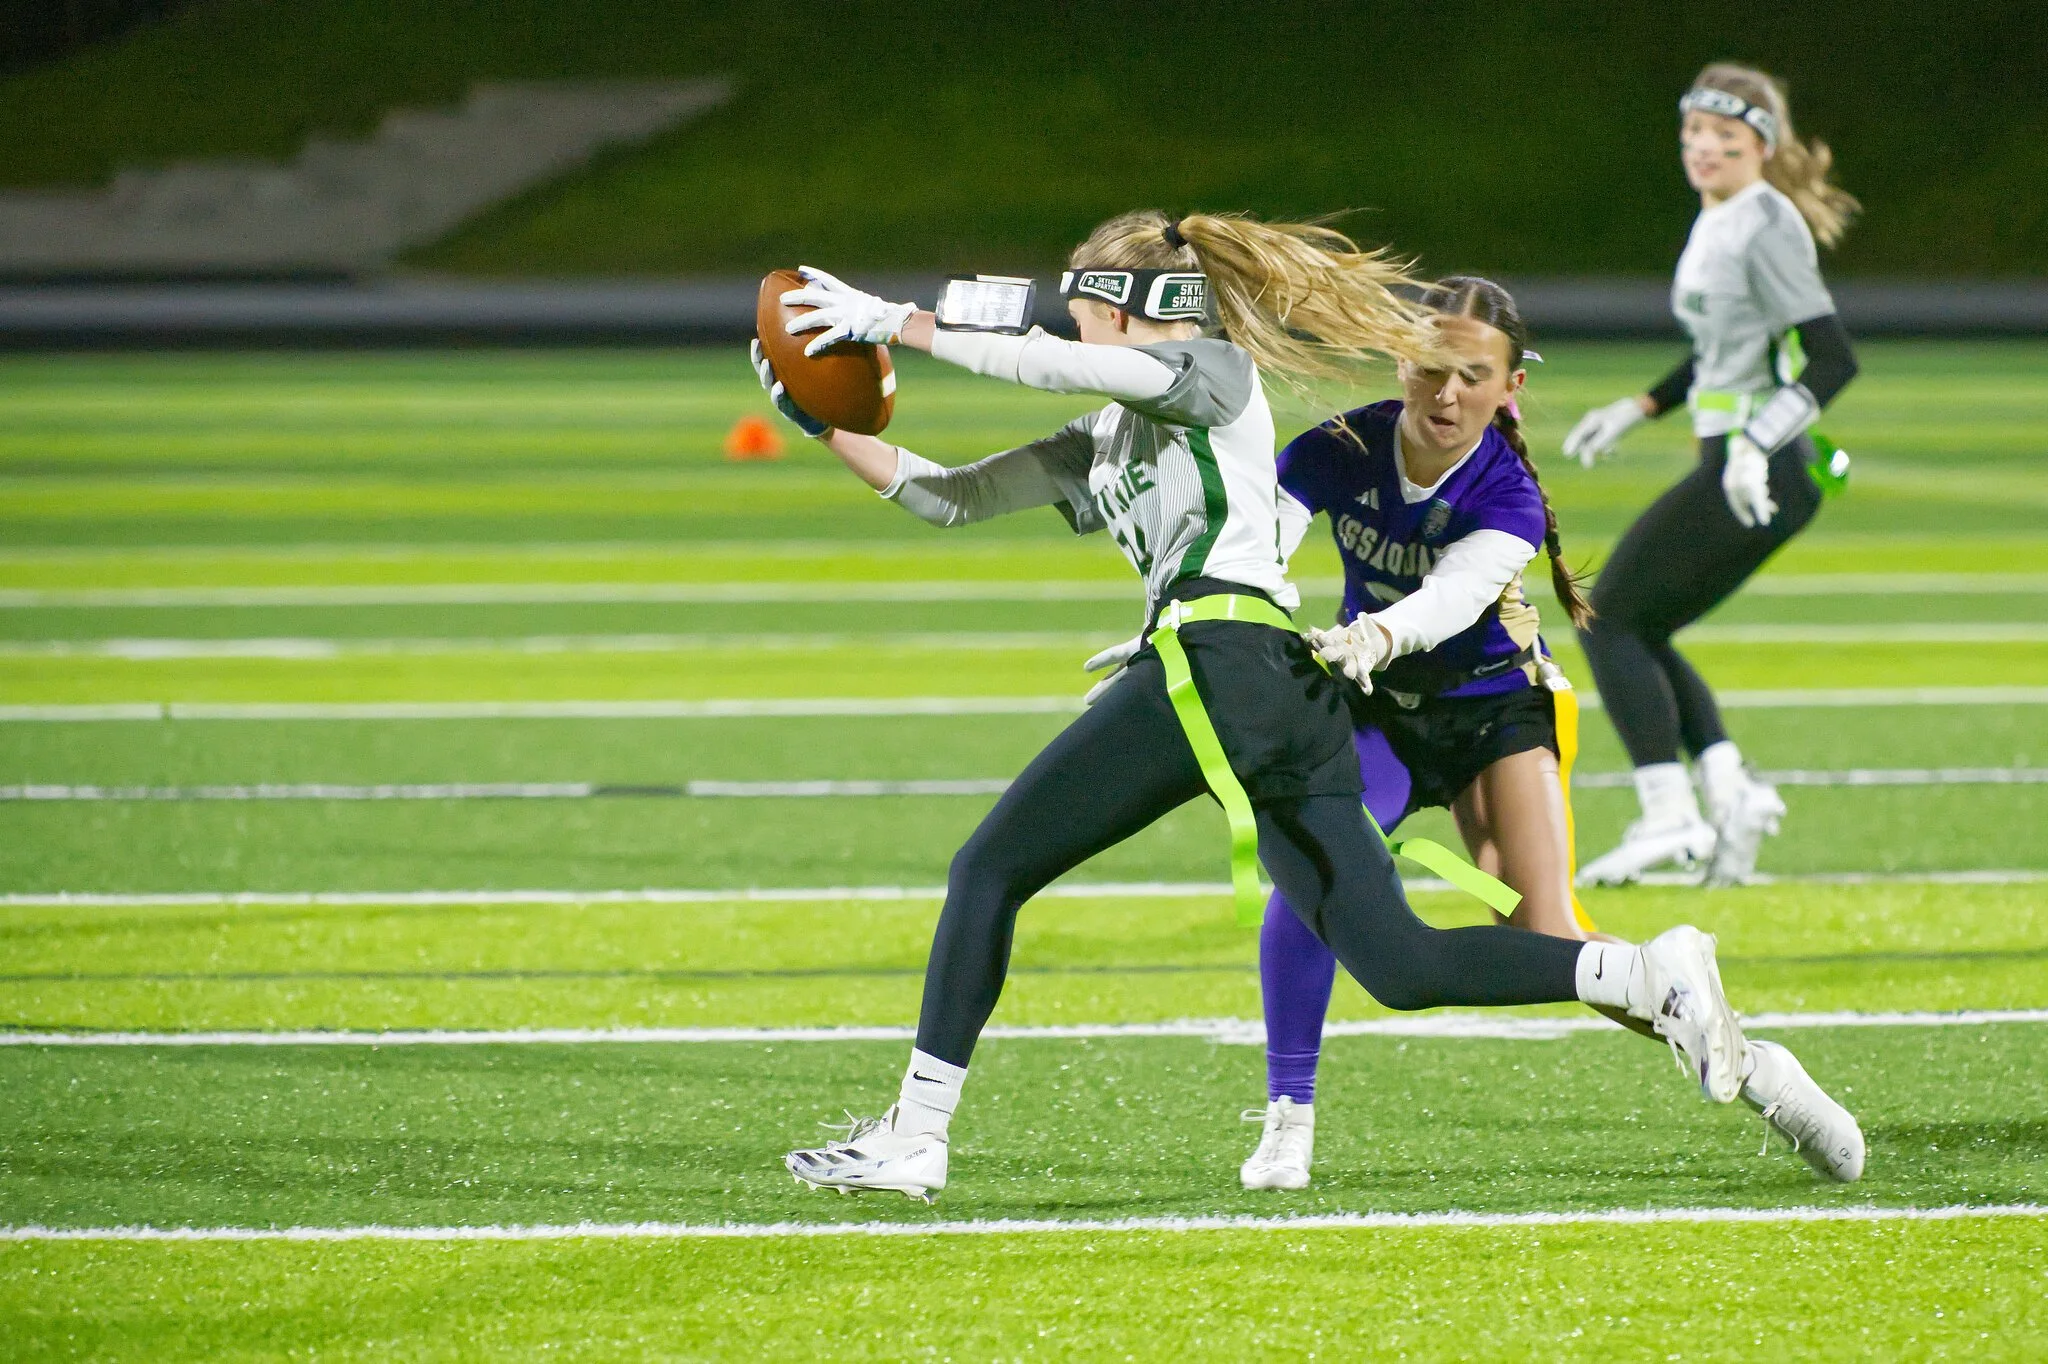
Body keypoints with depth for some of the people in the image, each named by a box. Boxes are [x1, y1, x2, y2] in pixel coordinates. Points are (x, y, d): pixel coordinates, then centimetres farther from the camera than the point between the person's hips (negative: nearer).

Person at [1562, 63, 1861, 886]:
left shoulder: (1763, 225, -14)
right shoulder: (1716, 224, 14)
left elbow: (1833, 357, -20)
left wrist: (1759, 442, -29)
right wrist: (1641, 408, 28)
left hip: (1754, 478, -10)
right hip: (1735, 470, 10)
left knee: (1611, 620, -6)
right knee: (1635, 632, 13)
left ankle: (1669, 815, -9)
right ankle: (1729, 787, 3)